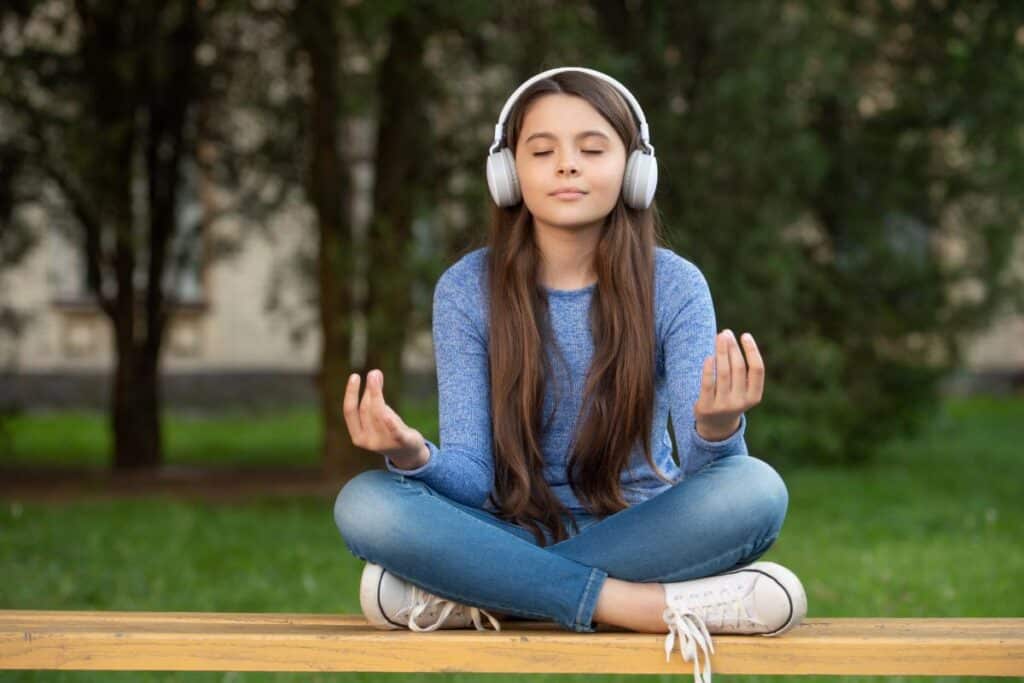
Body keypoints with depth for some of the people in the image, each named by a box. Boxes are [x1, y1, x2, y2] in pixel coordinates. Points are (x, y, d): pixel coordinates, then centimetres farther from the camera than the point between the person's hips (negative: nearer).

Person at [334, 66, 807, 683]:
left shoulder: (674, 286, -7)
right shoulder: (467, 291, -5)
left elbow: (706, 474, -16)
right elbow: (471, 476, -11)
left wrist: (716, 431, -41)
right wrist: (413, 457, -35)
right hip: (512, 532, 0)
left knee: (756, 490, -31)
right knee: (366, 503, -28)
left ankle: (476, 594, -24)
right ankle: (656, 604, -28)